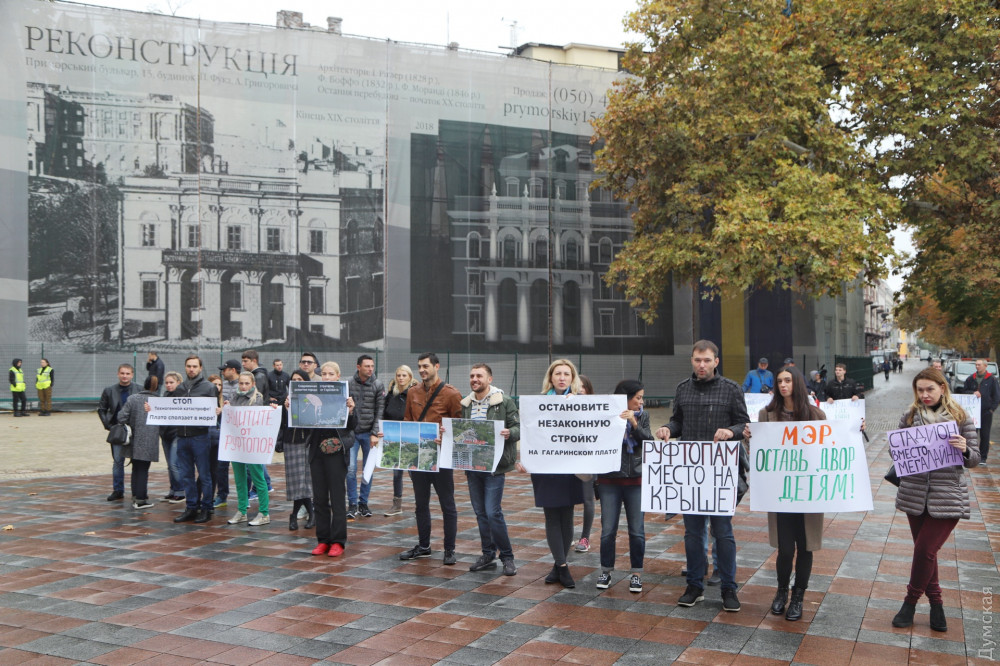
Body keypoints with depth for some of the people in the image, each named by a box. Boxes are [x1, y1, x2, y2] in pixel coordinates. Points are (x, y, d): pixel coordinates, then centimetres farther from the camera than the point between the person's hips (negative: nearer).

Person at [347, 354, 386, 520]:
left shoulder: (378, 385, -2)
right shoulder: (349, 384, -1)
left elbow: (380, 411, -2)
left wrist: (375, 433, -7)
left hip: (369, 433, 0)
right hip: (352, 432, 0)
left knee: (368, 469, 7)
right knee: (351, 469, -4)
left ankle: (363, 503, 18)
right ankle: (352, 504, 6)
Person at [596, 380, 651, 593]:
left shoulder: (641, 416, 5)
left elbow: (648, 441, -6)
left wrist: (634, 423, -18)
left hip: (635, 480, 2)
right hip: (609, 480, -2)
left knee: (637, 530, 4)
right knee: (608, 529, 3)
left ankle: (636, 573, 17)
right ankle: (606, 571, 18)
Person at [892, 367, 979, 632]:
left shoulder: (961, 418, -1)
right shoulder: (909, 416, 4)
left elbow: (974, 460, 1)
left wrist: (964, 450, -21)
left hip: (947, 498, -3)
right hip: (915, 495, 3)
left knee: (925, 550, -6)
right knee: (924, 551, 11)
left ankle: (911, 600, 15)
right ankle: (935, 601, 28)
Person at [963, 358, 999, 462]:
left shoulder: (992, 379, 0)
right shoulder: (970, 379, 8)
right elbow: (965, 391, 13)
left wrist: (992, 408, -6)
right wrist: (973, 393, -7)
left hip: (986, 412, -3)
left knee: (985, 434, 2)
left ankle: (983, 457, 8)